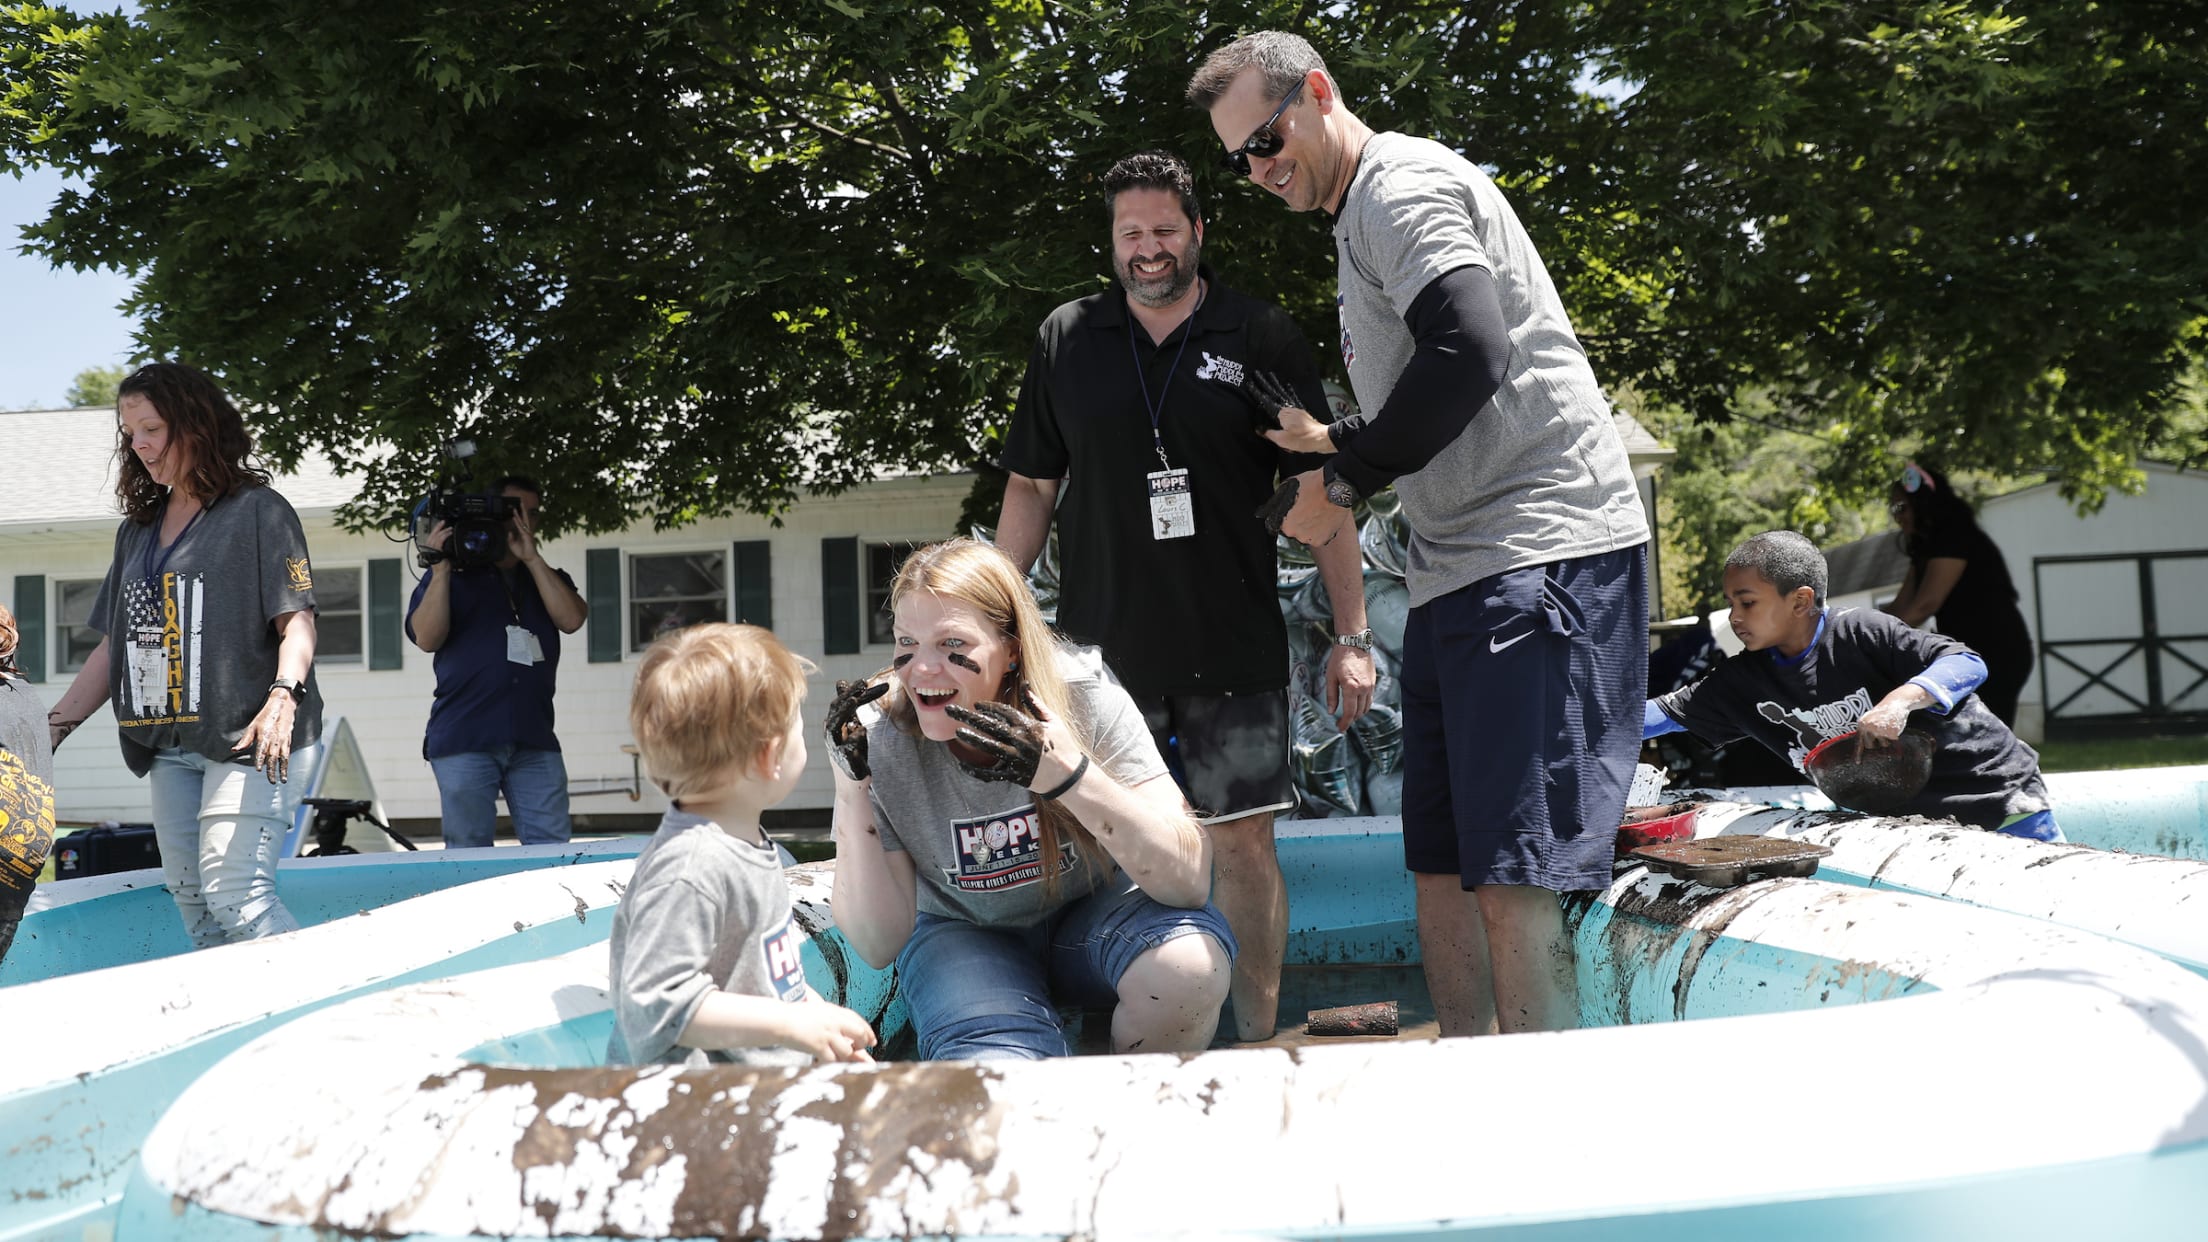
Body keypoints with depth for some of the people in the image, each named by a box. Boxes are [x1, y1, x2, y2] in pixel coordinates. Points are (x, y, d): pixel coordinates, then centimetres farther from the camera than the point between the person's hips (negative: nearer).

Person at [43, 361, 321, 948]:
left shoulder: (259, 511, 1)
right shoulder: (138, 530, 21)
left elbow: (297, 620, -8)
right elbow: (114, 644, 22)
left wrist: (282, 698, -24)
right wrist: (54, 724, 13)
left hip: (242, 740, -7)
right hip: (167, 747, 7)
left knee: (236, 901, -18)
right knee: (194, 909, 4)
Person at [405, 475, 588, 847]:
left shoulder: (546, 577, 22)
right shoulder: (452, 575, 13)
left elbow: (571, 619, 1)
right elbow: (427, 638, -2)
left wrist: (531, 557, -1)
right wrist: (440, 568, -6)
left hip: (534, 738, 2)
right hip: (464, 738, -2)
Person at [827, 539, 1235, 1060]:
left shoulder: (1084, 693, -23)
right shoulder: (879, 739, -19)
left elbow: (1190, 879, -28)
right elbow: (878, 947, -18)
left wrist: (1067, 773, -41)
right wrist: (851, 786, -28)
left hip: (1095, 912, 2)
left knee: (1187, 964, -31)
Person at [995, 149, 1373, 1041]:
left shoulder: (1261, 339, 2)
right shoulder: (1064, 340, 7)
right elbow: (1030, 488, 13)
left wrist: (1352, 636, -3)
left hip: (1235, 649, -1)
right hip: (1100, 646, 2)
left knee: (1243, 843, 1)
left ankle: (1259, 1044, 14)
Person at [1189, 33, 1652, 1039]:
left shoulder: (1403, 183, -6)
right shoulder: (1359, 219, 24)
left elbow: (1472, 353, -22)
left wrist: (1342, 482, -13)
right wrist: (1336, 447, 21)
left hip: (1541, 556, -10)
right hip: (1457, 572, 10)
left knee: (1508, 880, -13)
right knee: (1439, 867, 11)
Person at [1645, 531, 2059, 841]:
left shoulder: (1860, 632, -18)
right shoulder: (1743, 681, -1)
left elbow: (1970, 665, -22)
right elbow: (1668, 712, 2)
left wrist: (1901, 699, -38)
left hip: (1994, 792, -5)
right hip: (1904, 819, 5)